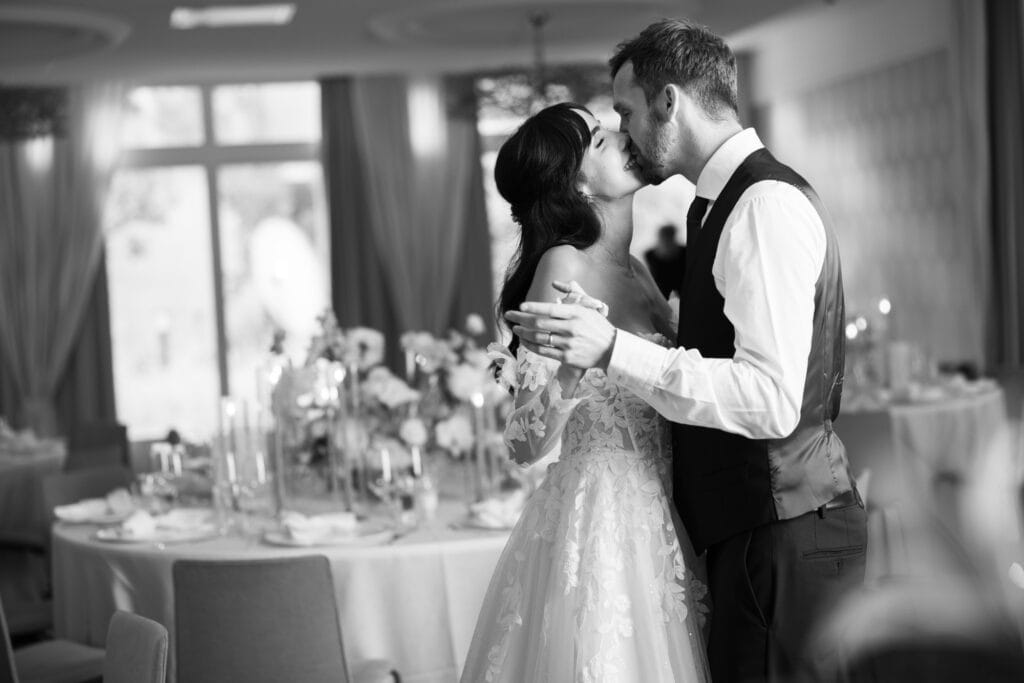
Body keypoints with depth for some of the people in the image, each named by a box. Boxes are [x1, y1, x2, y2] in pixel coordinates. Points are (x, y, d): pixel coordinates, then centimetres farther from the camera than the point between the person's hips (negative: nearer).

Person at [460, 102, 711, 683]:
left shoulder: (636, 269, 10)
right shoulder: (563, 268, -13)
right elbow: (528, 445, -16)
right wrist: (569, 373, -31)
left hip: (657, 521, 8)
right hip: (599, 520, -8)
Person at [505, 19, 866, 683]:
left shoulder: (766, 203, -17)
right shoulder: (729, 200, 15)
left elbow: (772, 400, -25)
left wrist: (614, 349, -26)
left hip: (784, 533, -10)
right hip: (748, 523, 10)